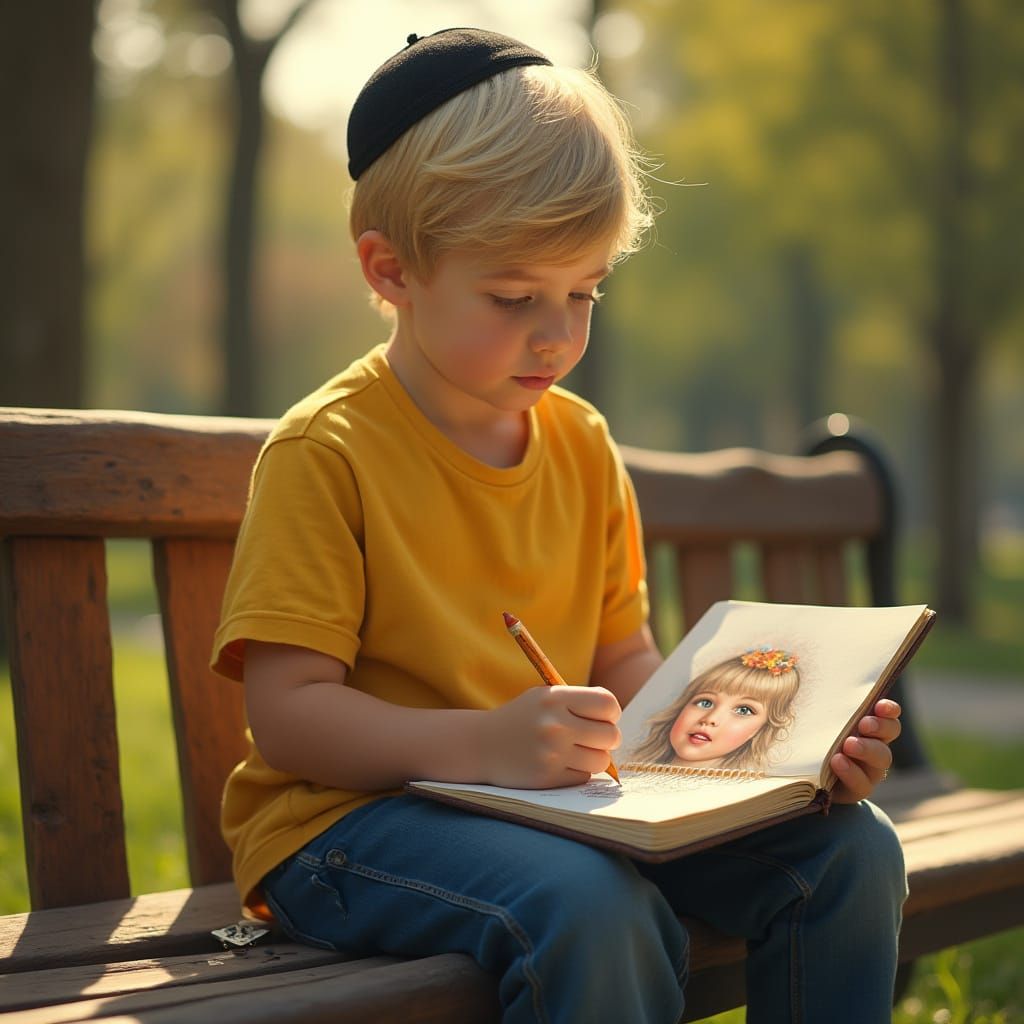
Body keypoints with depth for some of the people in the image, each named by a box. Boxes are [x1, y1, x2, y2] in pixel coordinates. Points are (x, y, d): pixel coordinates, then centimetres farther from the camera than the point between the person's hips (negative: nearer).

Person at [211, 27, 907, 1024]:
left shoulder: (583, 446, 9)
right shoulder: (325, 452, -13)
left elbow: (622, 662, 11)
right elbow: (287, 716, -17)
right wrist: (484, 743, -32)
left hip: (558, 804, 7)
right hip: (354, 813, -6)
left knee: (850, 849, -5)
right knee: (593, 908, -35)